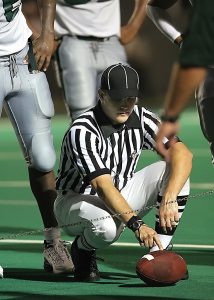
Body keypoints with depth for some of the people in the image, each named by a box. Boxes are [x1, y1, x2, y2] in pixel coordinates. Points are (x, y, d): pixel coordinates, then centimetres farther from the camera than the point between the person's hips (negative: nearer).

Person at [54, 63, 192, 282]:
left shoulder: (141, 119, -8)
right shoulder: (82, 131, -26)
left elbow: (183, 153, -20)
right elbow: (102, 185, -36)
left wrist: (169, 200, -37)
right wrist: (136, 224, -49)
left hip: (122, 198, 6)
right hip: (75, 203, -6)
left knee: (171, 170, -16)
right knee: (106, 227, -41)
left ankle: (161, 251, -12)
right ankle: (82, 251, -2)